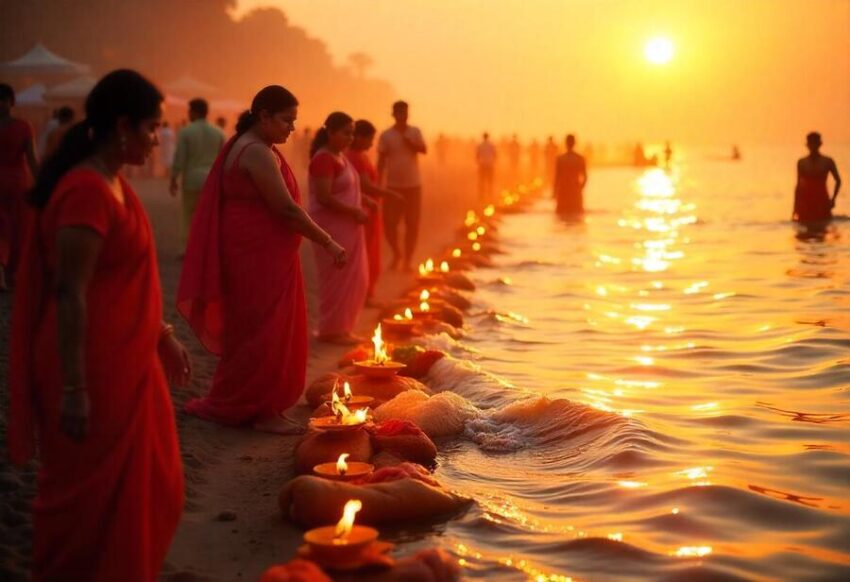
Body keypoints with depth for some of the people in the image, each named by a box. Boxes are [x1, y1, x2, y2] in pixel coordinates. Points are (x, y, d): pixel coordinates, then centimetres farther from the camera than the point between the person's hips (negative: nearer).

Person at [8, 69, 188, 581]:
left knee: (147, 489, 19)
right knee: (90, 497, 6)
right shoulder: (87, 191, -20)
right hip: (95, 371, -10)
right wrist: (74, 389, -24)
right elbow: (69, 294, -23)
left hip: (126, 365, 10)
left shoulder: (114, 183, 10)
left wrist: (164, 336, 22)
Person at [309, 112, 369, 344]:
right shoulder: (324, 159, -17)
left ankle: (341, 327, 23)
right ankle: (331, 330, 8)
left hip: (346, 226, 10)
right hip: (331, 227, -10)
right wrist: (354, 212, -19)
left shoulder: (340, 156, 14)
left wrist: (360, 206, 10)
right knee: (336, 278, -3)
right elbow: (324, 197, -23)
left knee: (354, 279, 13)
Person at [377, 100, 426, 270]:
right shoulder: (386, 135, -3)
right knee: (389, 223, -1)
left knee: (412, 224, 2)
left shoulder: (415, 132, 3)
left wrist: (409, 142, -21)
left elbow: (424, 150, -10)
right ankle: (396, 254, 24)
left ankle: (408, 260, 14)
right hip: (392, 186, -1)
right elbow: (381, 161, -2)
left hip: (413, 185, 1)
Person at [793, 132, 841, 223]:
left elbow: (838, 180, 11)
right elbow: (799, 185, 9)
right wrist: (795, 207, 6)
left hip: (821, 203, -1)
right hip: (805, 204, 1)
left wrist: (833, 199, -1)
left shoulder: (827, 162, 1)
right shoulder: (801, 162, 5)